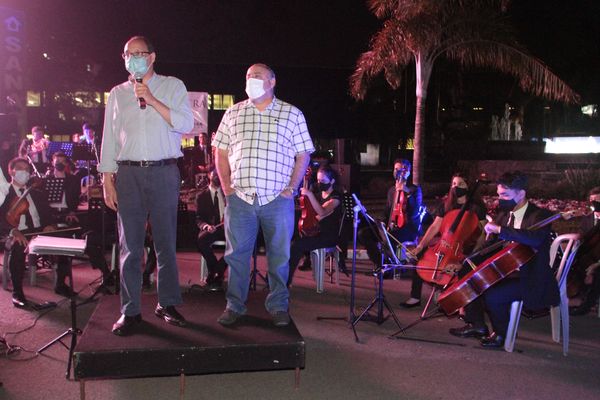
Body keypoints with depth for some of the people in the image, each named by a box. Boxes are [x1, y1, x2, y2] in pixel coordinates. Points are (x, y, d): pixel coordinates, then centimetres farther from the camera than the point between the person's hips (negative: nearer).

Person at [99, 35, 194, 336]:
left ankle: (167, 304, 15)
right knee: (130, 245, 1)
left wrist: (152, 101, -13)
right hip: (128, 173, 2)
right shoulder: (117, 93, 15)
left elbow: (186, 124, -5)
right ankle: (130, 311, 8)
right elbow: (109, 138, 12)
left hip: (164, 173, -2)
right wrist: (107, 181, 5)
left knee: (166, 242, 3)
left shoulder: (173, 86, 8)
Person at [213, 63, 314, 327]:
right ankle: (234, 305, 16)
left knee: (279, 255, 4)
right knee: (236, 254, 4)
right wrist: (227, 186, 3)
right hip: (240, 197, 2)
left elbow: (303, 155, 6)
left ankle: (278, 306, 18)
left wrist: (291, 188, -3)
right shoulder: (233, 113, 13)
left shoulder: (292, 114, 7)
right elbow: (221, 152, 13)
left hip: (278, 198, -1)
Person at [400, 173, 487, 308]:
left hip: (467, 246, -4)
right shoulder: (445, 204, 6)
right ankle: (415, 297, -3)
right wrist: (420, 246, -10)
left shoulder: (477, 205, -5)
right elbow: (435, 227, 1)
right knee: (419, 255, -13)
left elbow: (482, 232, -5)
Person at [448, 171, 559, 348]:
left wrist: (499, 229, -33)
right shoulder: (504, 215, 8)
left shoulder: (540, 215, -14)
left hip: (530, 279, -8)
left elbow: (535, 239, -37)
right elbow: (491, 247, 16)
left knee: (492, 295, -27)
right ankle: (477, 325, 16)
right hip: (505, 272, 8)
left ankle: (502, 334, 1)